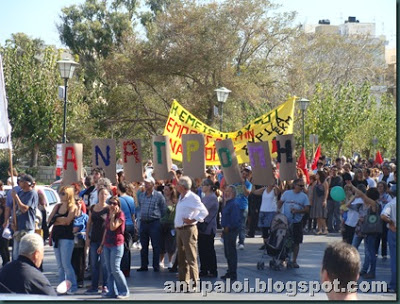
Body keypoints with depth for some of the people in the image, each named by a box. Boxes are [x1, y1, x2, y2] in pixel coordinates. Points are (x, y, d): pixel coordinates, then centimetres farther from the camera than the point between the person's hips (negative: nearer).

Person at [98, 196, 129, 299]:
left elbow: (113, 227, -22)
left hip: (117, 245, -8)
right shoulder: (108, 214, 14)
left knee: (115, 269, -10)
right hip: (107, 245, 8)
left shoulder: (120, 215, -8)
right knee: (109, 270, 6)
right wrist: (102, 245, 19)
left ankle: (124, 291, -2)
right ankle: (112, 291, 9)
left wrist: (113, 215, -14)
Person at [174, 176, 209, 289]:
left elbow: (204, 211, -21)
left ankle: (194, 283, -5)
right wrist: (176, 225, 14)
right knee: (181, 258, 13)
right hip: (179, 230, 9)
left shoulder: (192, 198, -13)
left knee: (191, 258, -7)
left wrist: (192, 220, -19)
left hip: (188, 230, -9)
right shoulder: (181, 197, 15)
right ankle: (183, 281, 21)